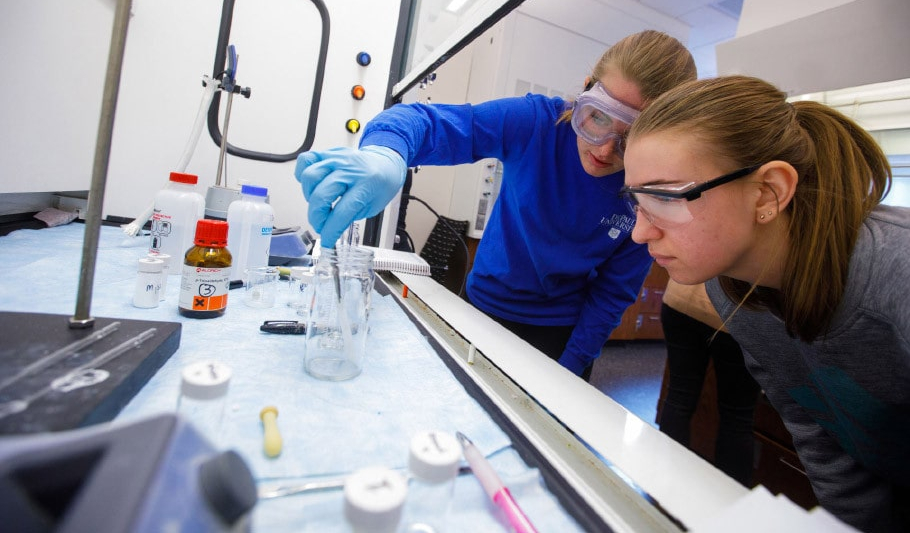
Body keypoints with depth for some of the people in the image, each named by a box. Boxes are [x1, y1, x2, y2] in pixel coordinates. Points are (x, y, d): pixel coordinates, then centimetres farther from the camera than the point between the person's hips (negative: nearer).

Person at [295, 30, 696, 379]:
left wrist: (568, 369, -11)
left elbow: (613, 292, -8)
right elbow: (431, 122, -27)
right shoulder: (538, 122, -21)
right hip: (486, 310, 1)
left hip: (562, 335, 0)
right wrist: (385, 152, -49)